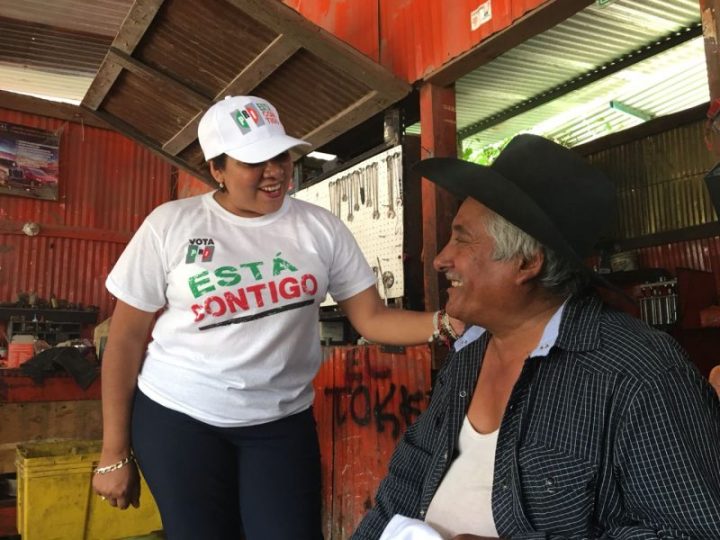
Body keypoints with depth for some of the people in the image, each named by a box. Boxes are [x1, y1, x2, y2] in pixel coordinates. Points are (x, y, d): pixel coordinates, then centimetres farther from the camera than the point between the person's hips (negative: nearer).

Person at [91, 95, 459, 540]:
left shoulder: (321, 227, -3)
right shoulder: (172, 224, -8)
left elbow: (372, 318, -4)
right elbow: (126, 340, -4)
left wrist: (445, 323, -23)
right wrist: (115, 452, -2)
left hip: (282, 421, 2)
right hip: (178, 417, -1)